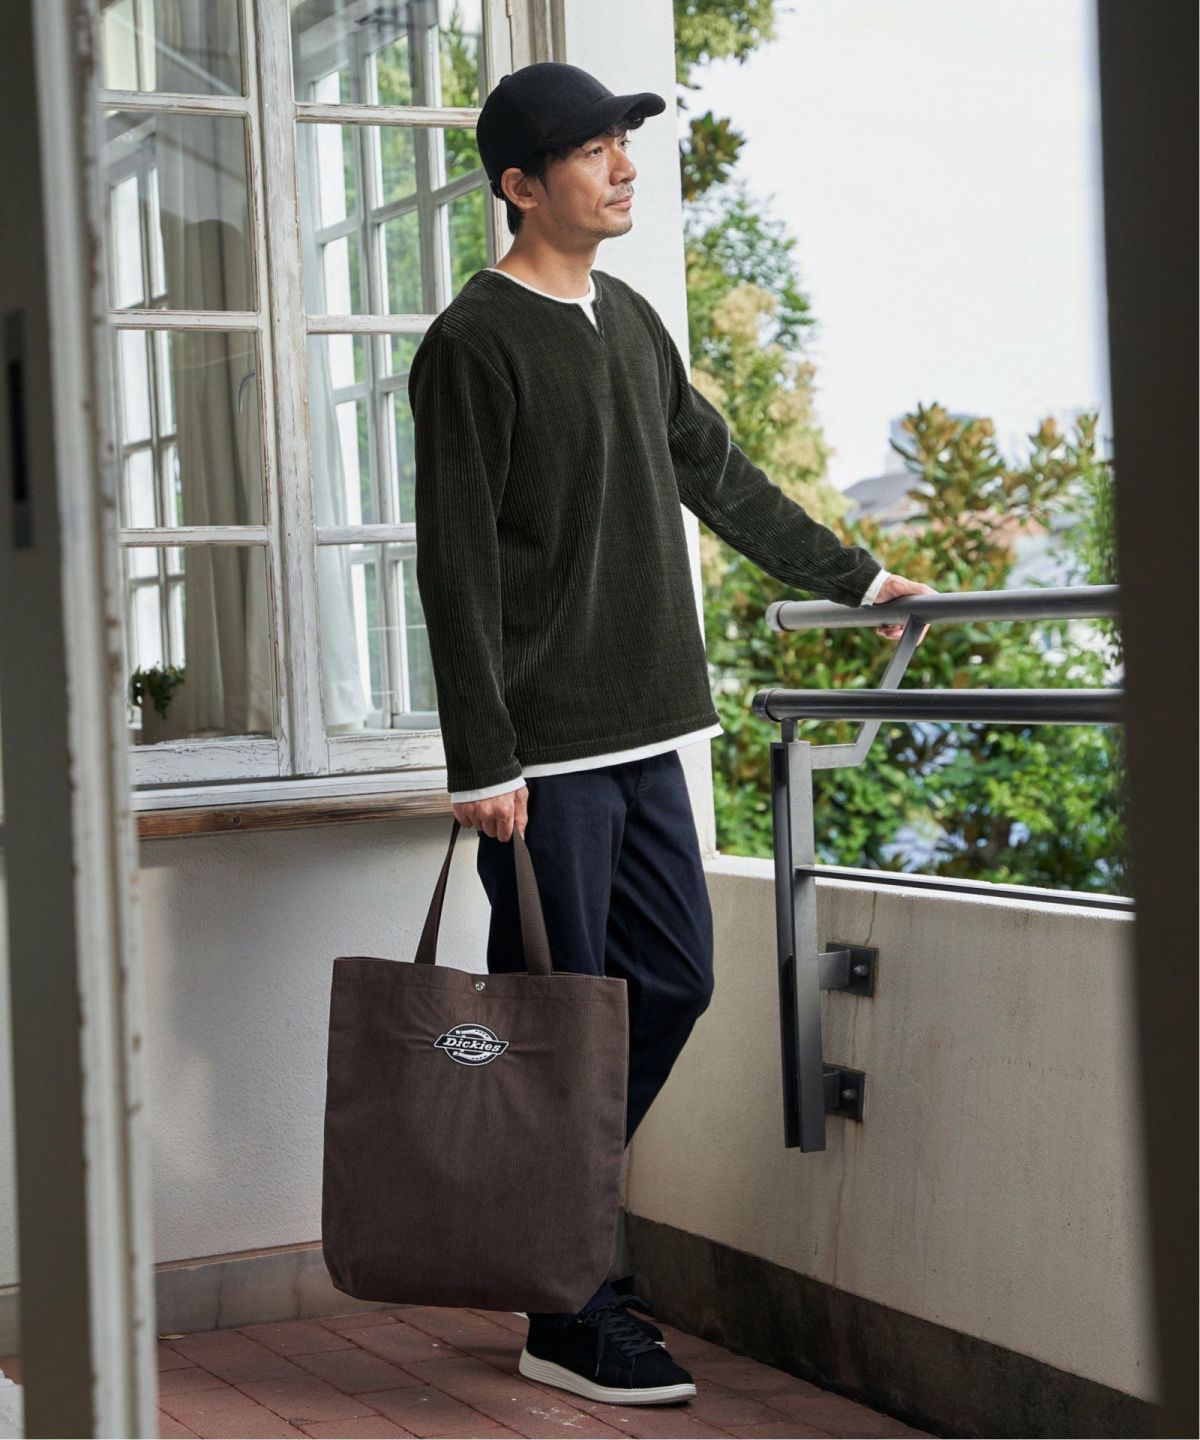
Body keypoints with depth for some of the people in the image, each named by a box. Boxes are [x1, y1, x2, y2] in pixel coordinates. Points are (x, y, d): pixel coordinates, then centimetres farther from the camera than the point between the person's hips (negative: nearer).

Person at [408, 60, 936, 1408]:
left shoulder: (629, 321, 16)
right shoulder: (474, 343, -9)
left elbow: (721, 477, 27)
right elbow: (456, 568, -14)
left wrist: (857, 577, 33)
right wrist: (483, 762, -18)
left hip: (642, 735, 8)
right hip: (544, 751, -8)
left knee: (672, 982, 11)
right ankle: (568, 1317, 5)